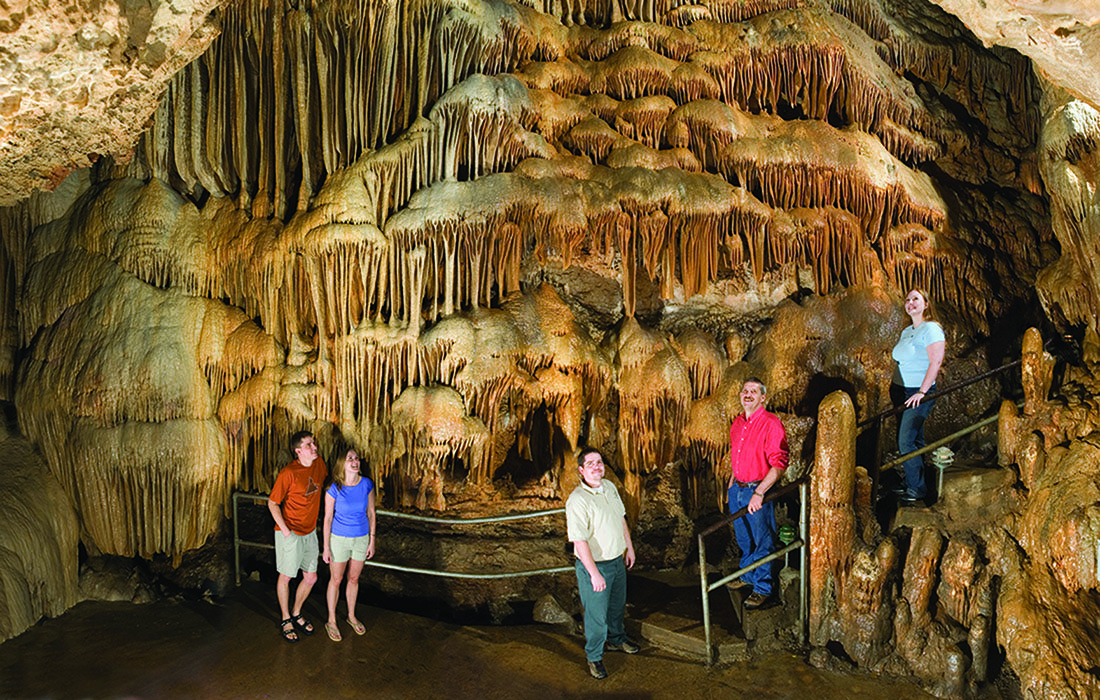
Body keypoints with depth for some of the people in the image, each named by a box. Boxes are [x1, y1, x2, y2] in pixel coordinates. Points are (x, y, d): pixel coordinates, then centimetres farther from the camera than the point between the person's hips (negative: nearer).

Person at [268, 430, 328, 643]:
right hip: (290, 533, -6)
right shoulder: (288, 473, -21)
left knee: (311, 577, 13)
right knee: (286, 577, 9)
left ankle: (296, 613, 34)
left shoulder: (319, 463, -3)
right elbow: (272, 503, -13)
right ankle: (286, 620, 27)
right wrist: (285, 529, -19)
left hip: (310, 531, 6)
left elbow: (326, 479, 21)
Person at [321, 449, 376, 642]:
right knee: (336, 580, 11)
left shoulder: (367, 485, -10)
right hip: (339, 539, -3)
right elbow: (328, 518, -10)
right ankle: (331, 621, 28)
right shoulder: (334, 489, -17)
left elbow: (371, 513, 0)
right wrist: (326, 548, -7)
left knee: (354, 579, 18)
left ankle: (351, 615, 38)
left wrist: (372, 541, 2)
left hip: (361, 539, 3)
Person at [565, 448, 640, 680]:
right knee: (596, 614, 6)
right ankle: (594, 657, 28)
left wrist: (629, 547, 16)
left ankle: (616, 639, 51)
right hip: (594, 565, -7)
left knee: (617, 605, 26)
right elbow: (579, 541, -26)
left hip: (617, 559, 7)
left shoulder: (610, 487, 0)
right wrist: (594, 574, -26)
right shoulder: (577, 500, -25)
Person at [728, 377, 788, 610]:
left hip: (758, 491, -7)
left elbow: (779, 464, -22)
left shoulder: (771, 424, -17)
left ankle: (763, 589, 15)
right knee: (743, 538, 20)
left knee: (762, 541, 2)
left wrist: (759, 493, -25)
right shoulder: (737, 423, 8)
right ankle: (747, 578, 38)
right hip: (737, 489, 7)